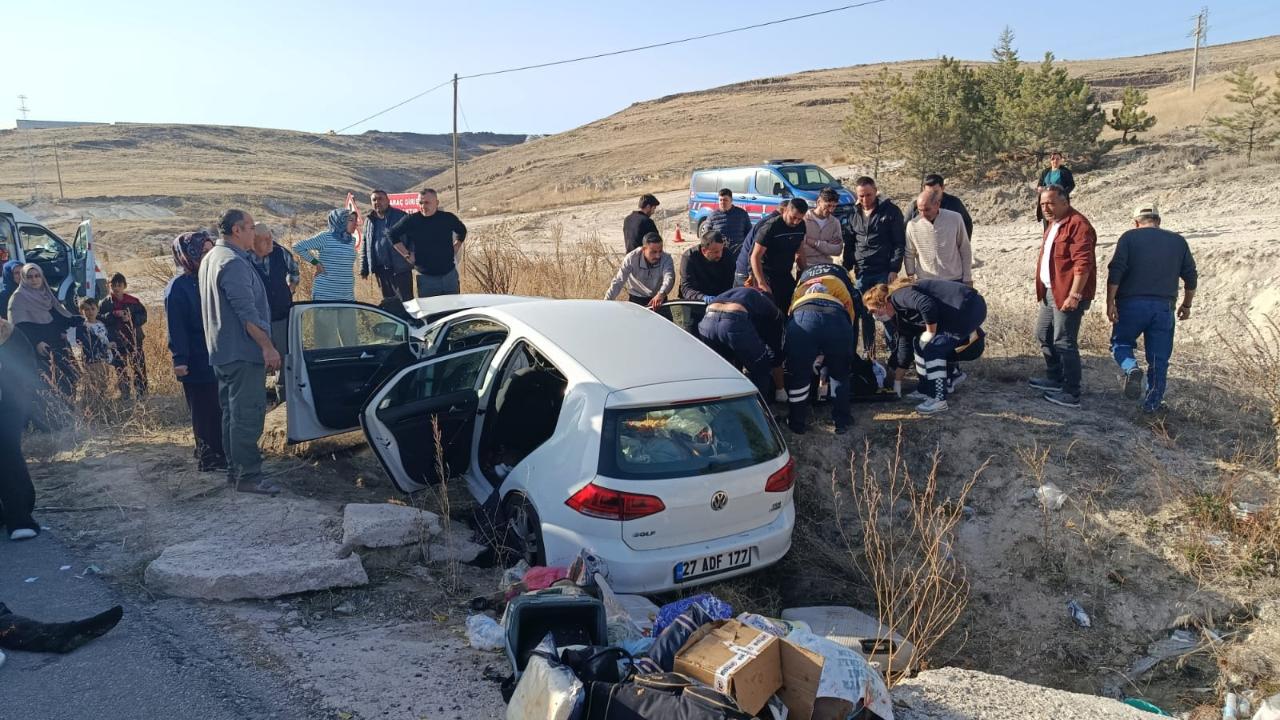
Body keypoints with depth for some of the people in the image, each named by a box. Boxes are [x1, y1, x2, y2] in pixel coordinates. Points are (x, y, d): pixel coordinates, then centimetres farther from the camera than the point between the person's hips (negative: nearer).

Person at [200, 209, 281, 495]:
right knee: (248, 415, -8)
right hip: (243, 352, -11)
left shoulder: (211, 259, 17)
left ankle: (234, 469, 22)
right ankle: (248, 475, -6)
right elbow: (247, 313, -23)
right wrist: (268, 347, -23)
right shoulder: (234, 263, -17)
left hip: (222, 352, 11)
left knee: (232, 412, 15)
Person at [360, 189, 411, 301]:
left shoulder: (400, 216, -5)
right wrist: (364, 268, 13)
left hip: (400, 269, -6)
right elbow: (364, 245, 18)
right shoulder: (369, 220, 13)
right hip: (381, 270, 6)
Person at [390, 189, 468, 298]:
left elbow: (462, 231, 21)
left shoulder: (448, 218, 1)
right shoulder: (411, 220, -6)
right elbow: (392, 234, 5)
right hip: (426, 277, -2)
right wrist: (406, 255, 0)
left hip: (450, 275, 2)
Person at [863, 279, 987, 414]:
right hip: (958, 313, 10)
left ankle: (938, 400, -10)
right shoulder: (900, 315, 15)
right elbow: (905, 347, 19)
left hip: (969, 307, -10)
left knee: (931, 346, -13)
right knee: (920, 344, 16)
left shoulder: (900, 296, -15)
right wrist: (896, 384, 21)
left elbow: (928, 306, -33)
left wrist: (931, 333, -17)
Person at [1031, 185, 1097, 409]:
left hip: (1068, 294, -10)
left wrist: (1074, 296, -27)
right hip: (1051, 291, 10)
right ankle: (1055, 379, 35)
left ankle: (1071, 394, 2)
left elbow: (1083, 264, -24)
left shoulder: (1077, 225, -18)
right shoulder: (1053, 224, 15)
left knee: (1064, 342, -6)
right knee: (1043, 334, 20)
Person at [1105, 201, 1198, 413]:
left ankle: (1131, 368, -15)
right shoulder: (1178, 241, 12)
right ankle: (1152, 403, 14)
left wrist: (1110, 302, -8)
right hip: (1164, 307, 3)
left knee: (1121, 343, 15)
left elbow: (1115, 271, -10)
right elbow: (1191, 277, 13)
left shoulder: (1129, 237, 1)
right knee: (1159, 358, 9)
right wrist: (1186, 304, 24)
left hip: (1132, 303, -2)